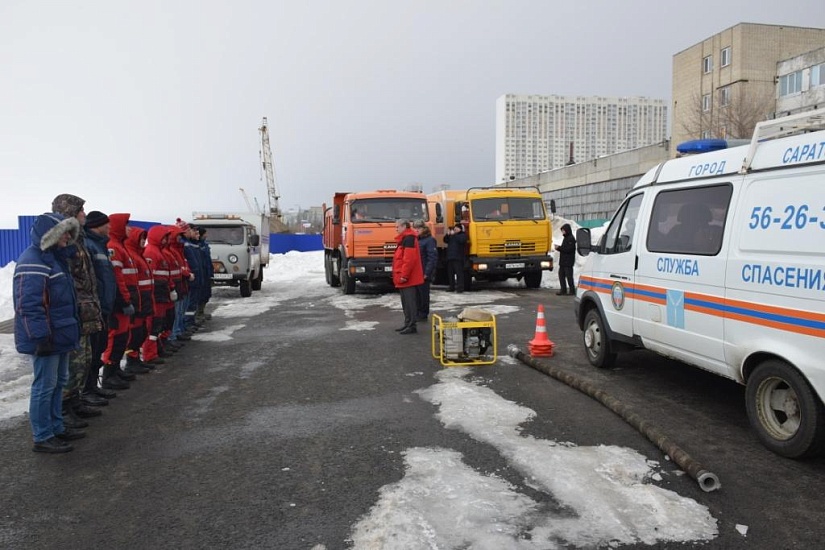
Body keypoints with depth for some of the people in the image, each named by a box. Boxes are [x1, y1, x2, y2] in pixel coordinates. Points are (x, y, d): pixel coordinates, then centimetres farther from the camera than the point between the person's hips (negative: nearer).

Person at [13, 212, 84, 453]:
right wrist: (41, 336, -24)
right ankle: (42, 438, 9)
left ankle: (56, 428, 30)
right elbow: (29, 305, -23)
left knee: (59, 381, 18)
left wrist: (70, 330, 23)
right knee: (45, 386, -2)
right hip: (46, 338, -11)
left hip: (59, 334, 11)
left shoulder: (55, 256, 14)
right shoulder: (33, 262, -18)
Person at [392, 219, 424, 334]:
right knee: (406, 302, 14)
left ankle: (411, 326, -6)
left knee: (409, 301, -8)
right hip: (405, 277, 11)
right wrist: (401, 275, 21)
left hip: (408, 278, -11)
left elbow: (409, 259, -23)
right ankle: (408, 324, 21)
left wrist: (404, 275, -22)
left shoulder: (408, 239, -14)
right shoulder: (404, 239, 19)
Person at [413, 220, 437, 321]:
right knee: (416, 294, 12)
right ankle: (417, 313, 22)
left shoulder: (429, 240, -7)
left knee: (423, 294, 2)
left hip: (423, 274, -7)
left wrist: (427, 273, -18)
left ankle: (423, 315, 12)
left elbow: (433, 258, -13)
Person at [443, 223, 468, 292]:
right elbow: (445, 240, 16)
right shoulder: (451, 235, 23)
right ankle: (452, 287, 14)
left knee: (459, 273, -11)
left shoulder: (463, 235, 3)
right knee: (450, 273, 8)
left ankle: (460, 288, -12)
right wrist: (447, 235, -1)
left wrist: (454, 235, -16)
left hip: (458, 258, -7)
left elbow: (461, 240, -17)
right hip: (450, 257, 7)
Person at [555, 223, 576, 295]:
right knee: (561, 275, 8)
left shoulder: (571, 238, -13)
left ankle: (572, 290, 2)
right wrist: (559, 247, 5)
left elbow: (569, 249, -21)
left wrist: (559, 248, -17)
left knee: (569, 276, -6)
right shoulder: (566, 238, 18)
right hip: (563, 261, 10)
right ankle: (563, 290, 14)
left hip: (568, 261, -10)